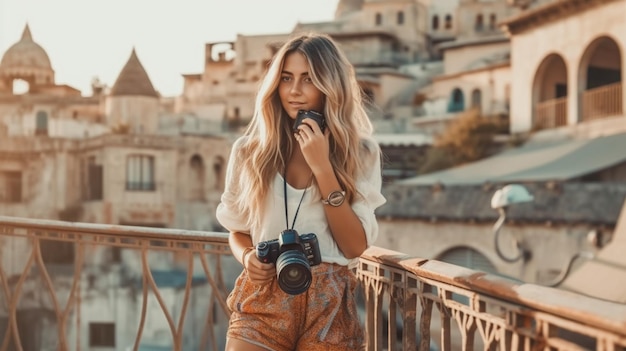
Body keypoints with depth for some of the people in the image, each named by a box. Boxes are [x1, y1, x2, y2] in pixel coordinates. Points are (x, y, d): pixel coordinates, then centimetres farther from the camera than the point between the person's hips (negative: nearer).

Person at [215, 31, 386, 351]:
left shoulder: (360, 153, 2)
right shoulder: (249, 150, 5)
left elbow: (355, 247, -6)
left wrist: (322, 167, -11)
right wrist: (247, 257, -7)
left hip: (328, 307, 0)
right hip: (262, 301, 1)